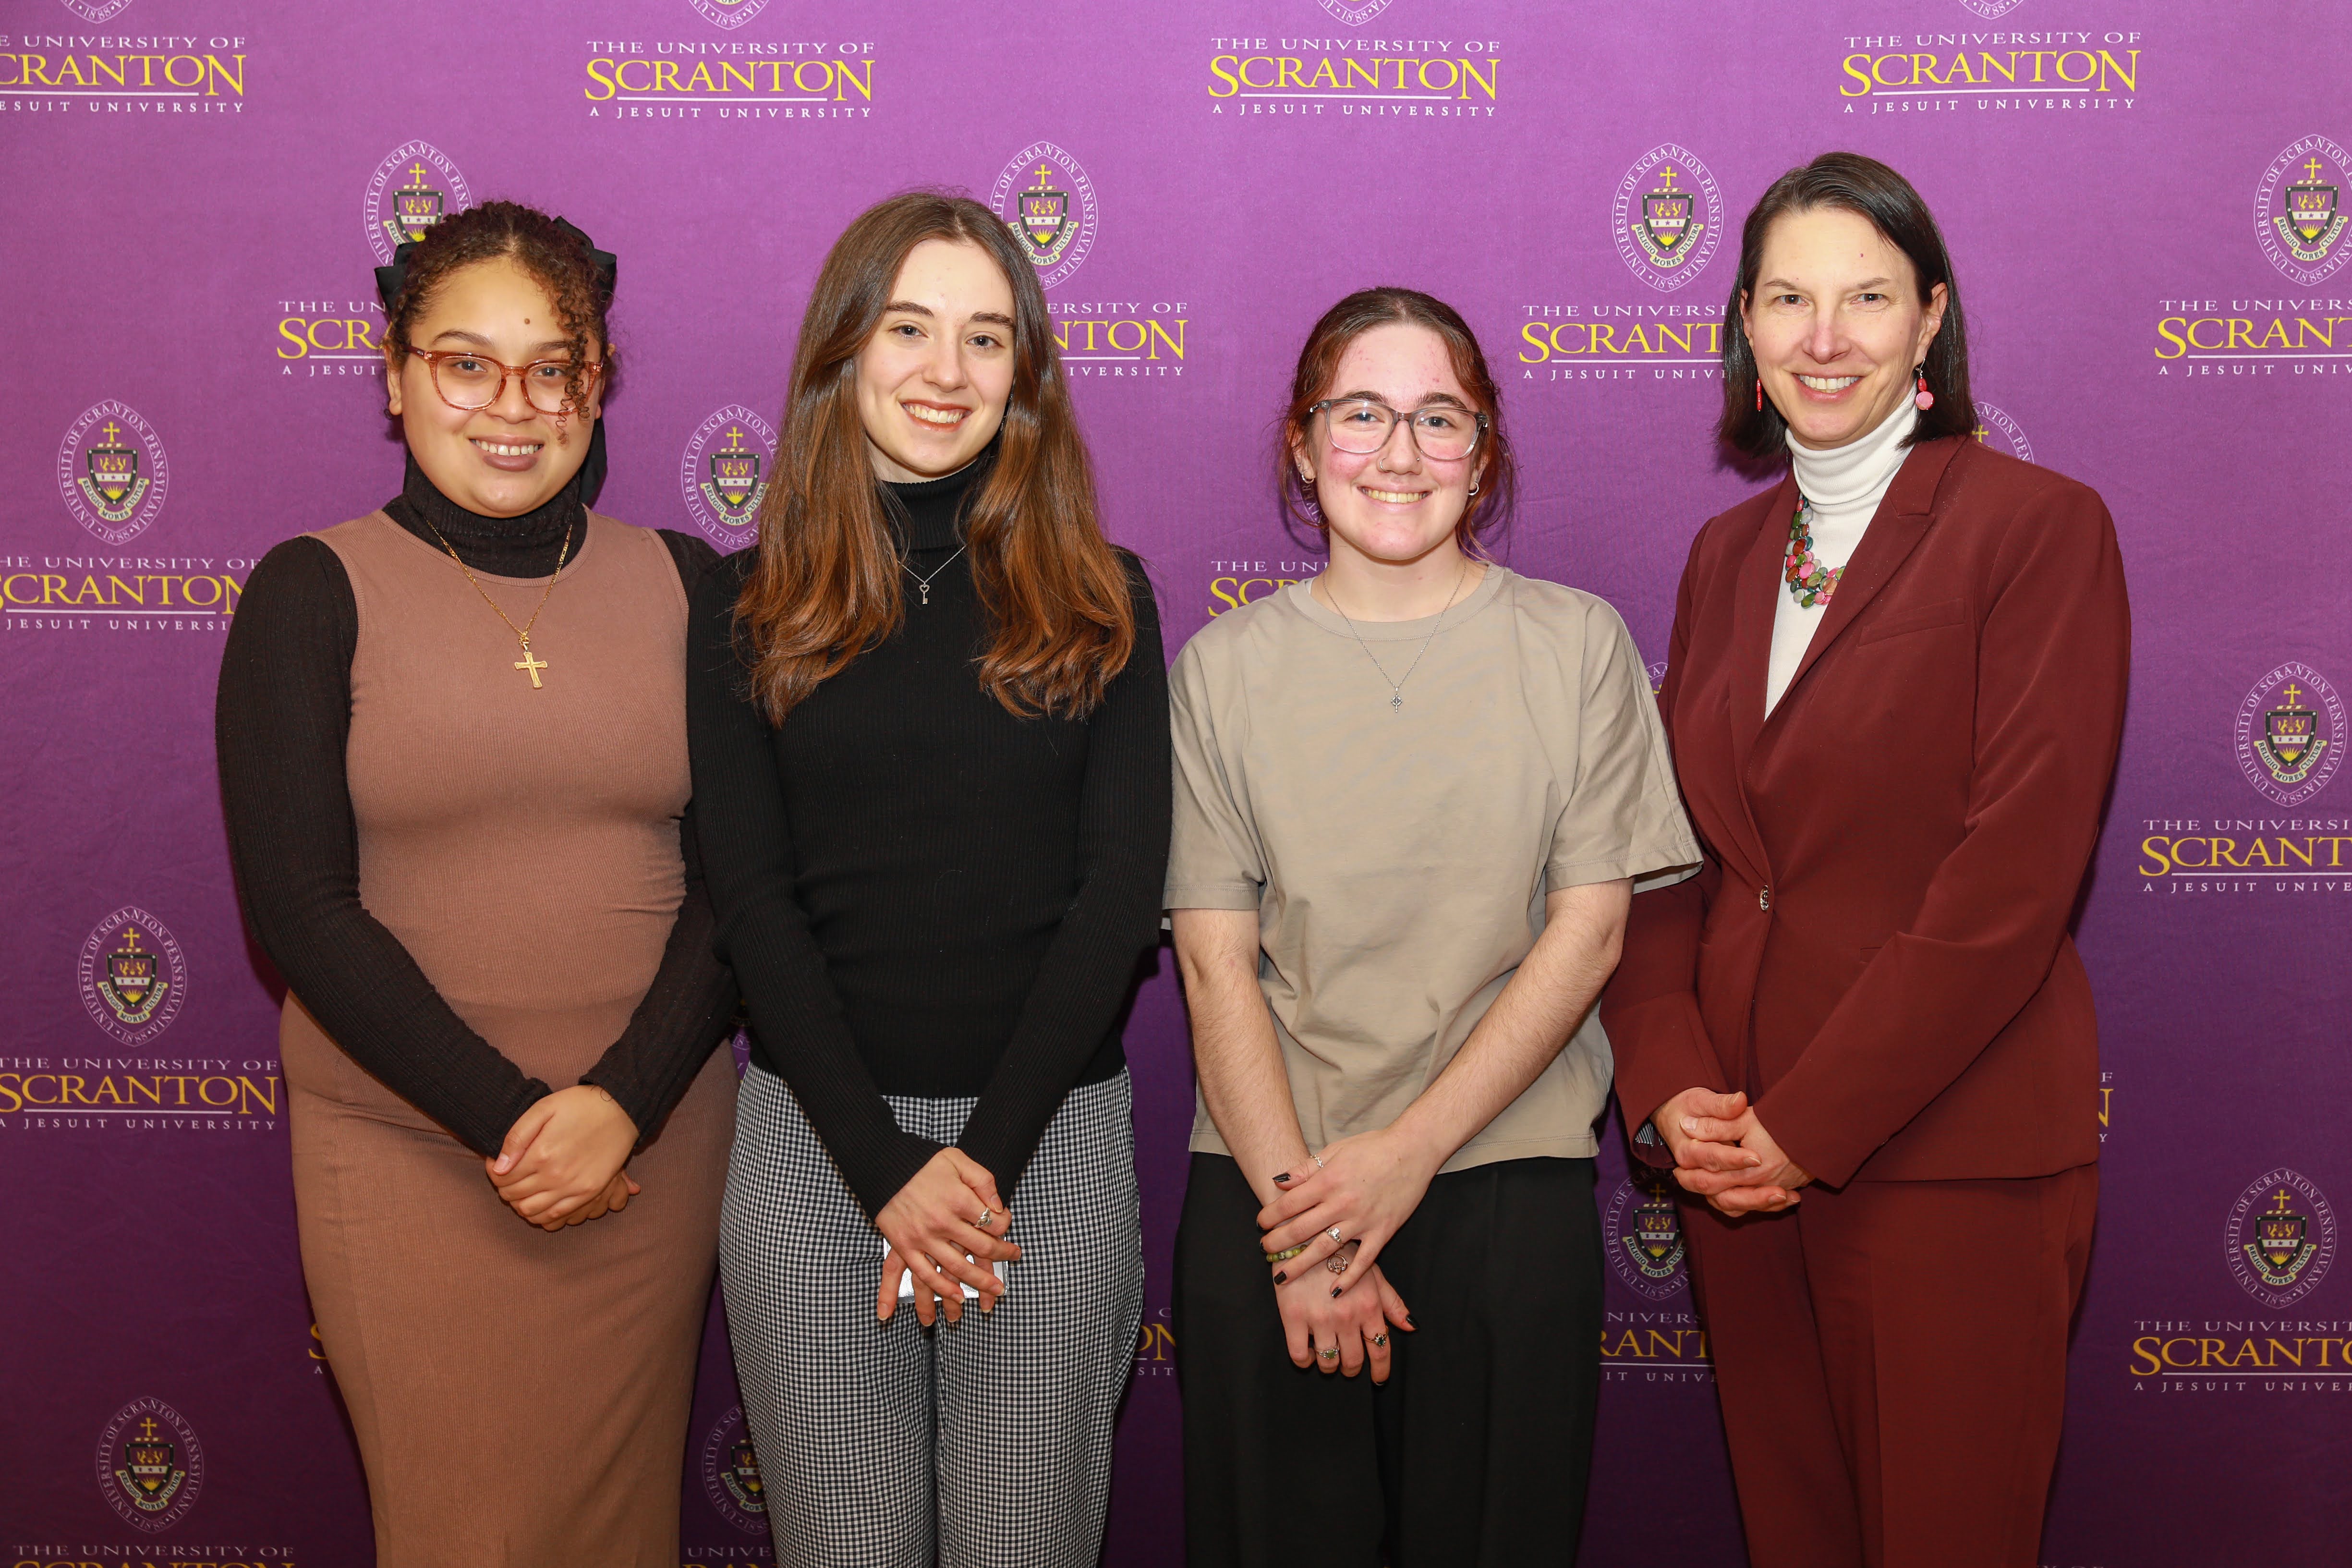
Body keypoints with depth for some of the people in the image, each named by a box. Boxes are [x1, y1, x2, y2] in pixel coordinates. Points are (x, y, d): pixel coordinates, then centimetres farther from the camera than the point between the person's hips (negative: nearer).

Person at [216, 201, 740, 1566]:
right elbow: (299, 904, -7)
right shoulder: (316, 591, -2)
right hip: (406, 1150, -2)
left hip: (657, 1139, 2)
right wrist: (508, 1117, -13)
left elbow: (735, 876, 1)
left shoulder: (683, 584, 5)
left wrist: (625, 1099, -12)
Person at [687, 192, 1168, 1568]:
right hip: (816, 1135, 0)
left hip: (1053, 1130, 0)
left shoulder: (1100, 599, 5)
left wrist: (986, 1151, -10)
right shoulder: (752, 610, 5)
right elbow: (753, 898, -1)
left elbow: (1123, 887, -1)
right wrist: (885, 1165, -11)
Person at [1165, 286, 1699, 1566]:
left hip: (1509, 1185, 0)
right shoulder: (1226, 666, 4)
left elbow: (1588, 931, -2)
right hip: (1265, 1191, 1)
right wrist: (1297, 1216, -10)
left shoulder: (1578, 645, 3)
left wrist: (1412, 1148, -10)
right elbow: (1215, 958, -1)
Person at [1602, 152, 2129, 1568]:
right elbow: (1669, 850, 9)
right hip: (1741, 1163, 5)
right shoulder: (1729, 556, 12)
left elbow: (2014, 879, -14)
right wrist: (1668, 1086, -7)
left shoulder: (2041, 525, -7)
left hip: (1949, 1159, -5)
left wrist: (1812, 1125, -14)